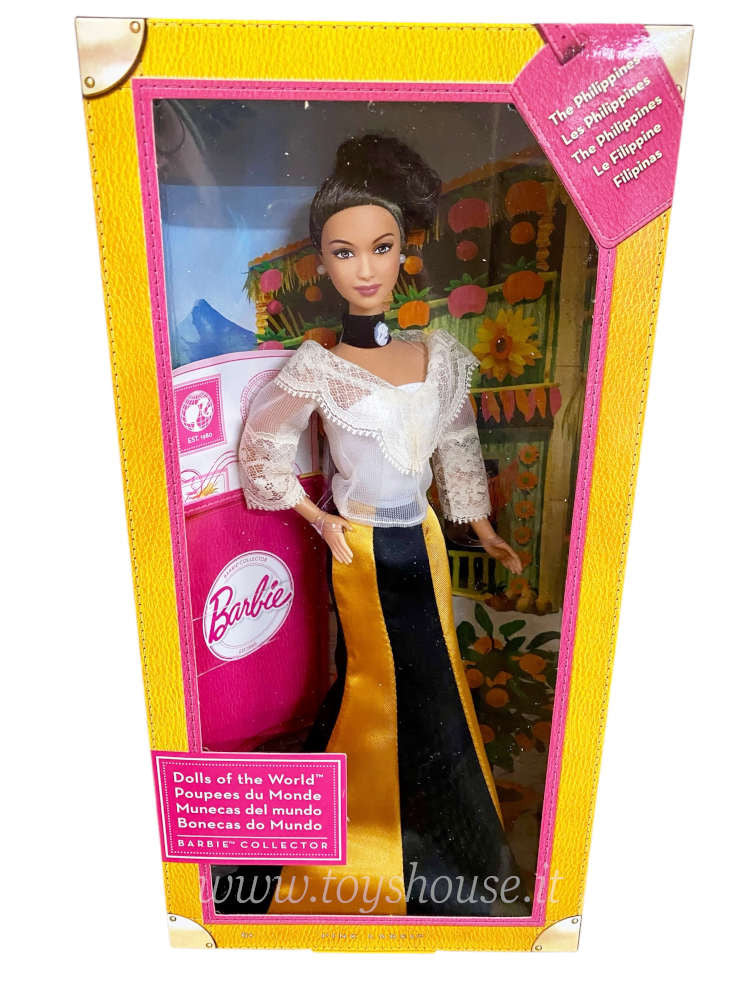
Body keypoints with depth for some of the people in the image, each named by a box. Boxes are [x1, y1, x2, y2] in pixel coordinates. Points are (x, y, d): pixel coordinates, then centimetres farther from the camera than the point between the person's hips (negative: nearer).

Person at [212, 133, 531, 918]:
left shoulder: (442, 353, -2)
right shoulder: (318, 368, -14)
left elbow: (457, 449, 8)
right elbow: (261, 447, -3)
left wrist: (484, 531, 13)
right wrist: (318, 521, -4)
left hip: (425, 539, 5)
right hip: (363, 550, -4)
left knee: (431, 685, 17)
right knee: (383, 687, 9)